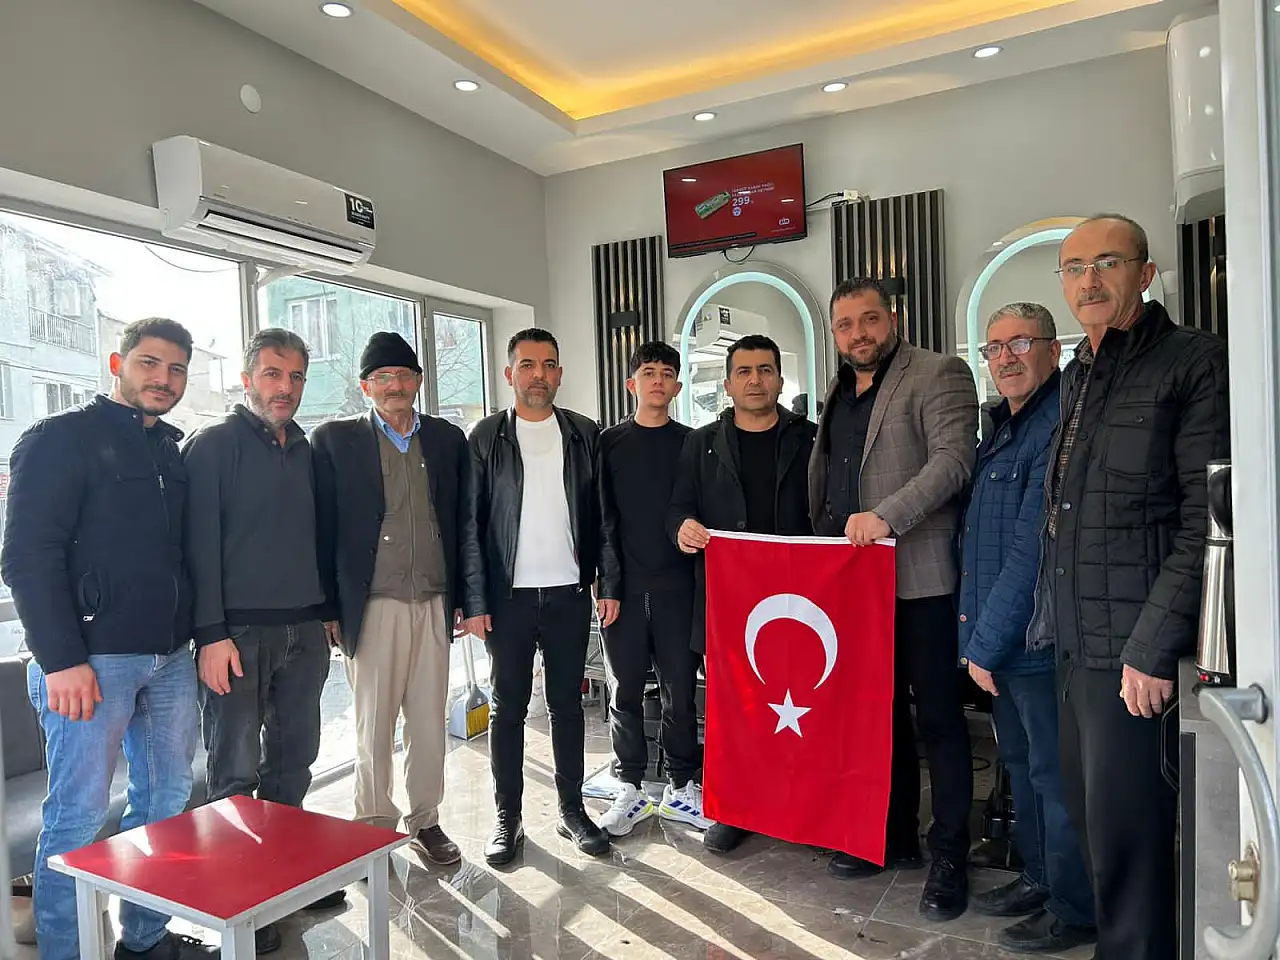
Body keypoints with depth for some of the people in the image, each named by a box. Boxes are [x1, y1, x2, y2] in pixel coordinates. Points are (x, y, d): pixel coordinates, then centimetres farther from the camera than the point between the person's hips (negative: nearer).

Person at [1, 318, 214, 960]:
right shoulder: (62, 438, -5)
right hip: (90, 658, -7)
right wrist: (62, 661, -16)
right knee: (78, 815, 1)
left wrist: (201, 636, 9)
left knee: (167, 798, 13)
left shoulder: (175, 450, 14)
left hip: (170, 657, 7)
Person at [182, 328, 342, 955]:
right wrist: (211, 635, -15)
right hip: (239, 632, -5)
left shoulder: (307, 451, 13)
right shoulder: (213, 446, -4)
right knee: (236, 773, 2)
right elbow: (200, 544, -10)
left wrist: (327, 611, 13)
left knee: (293, 758, 14)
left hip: (305, 631, 6)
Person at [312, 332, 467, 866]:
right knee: (373, 726, 5)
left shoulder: (447, 439, 10)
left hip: (434, 604, 3)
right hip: (373, 605, -2)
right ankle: (374, 827, 22)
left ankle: (426, 821, 26)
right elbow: (323, 529, 0)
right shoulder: (334, 440, 3)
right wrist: (328, 609, -4)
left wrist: (463, 598, 7)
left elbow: (461, 522, 11)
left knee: (430, 722, 10)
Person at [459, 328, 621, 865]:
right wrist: (474, 601, -7)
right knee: (508, 708, 7)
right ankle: (508, 818, 20)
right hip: (508, 595, -1)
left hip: (569, 593, 2)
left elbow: (601, 515, 7)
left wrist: (608, 585, 1)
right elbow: (470, 524, -2)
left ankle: (572, 810, 24)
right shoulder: (486, 438, 0)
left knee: (567, 704, 11)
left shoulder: (584, 435, 6)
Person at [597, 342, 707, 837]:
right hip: (622, 586, 0)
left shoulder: (691, 443, 8)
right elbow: (597, 512, 4)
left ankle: (681, 788, 20)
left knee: (680, 689, 5)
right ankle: (631, 790, 20)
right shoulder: (609, 442, 6)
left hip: (676, 585, 0)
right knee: (625, 690, 7)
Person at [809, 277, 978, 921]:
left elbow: (954, 458, -17)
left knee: (937, 716, 3)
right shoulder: (839, 391, 18)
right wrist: (825, 543, 12)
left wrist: (887, 516, -26)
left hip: (919, 575, -7)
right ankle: (894, 836, 29)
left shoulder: (938, 375, -4)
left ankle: (949, 857, 16)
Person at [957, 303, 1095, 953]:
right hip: (997, 638, 9)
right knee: (1021, 761, 19)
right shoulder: (1001, 427, 14)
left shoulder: (1059, 428, -17)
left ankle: (1075, 910, 20)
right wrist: (974, 620, 10)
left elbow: (1031, 551, -20)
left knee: (1055, 773, 3)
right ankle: (1038, 878, 36)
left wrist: (986, 642, -15)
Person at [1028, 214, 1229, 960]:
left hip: (1132, 648, -7)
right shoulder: (1078, 377, 15)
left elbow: (1209, 522, -15)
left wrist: (1152, 646, -19)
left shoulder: (1194, 362, -8)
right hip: (1077, 642, 8)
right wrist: (1048, 619, 13)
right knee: (1091, 816, 17)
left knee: (1123, 834, 0)